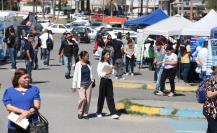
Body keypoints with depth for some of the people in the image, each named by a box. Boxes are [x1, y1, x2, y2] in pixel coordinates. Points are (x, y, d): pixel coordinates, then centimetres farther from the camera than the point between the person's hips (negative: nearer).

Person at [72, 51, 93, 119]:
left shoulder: (88, 64, 6)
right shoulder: (78, 64, -7)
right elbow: (75, 75, -4)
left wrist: (92, 81, 14)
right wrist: (74, 86, -4)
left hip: (89, 83, 5)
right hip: (81, 84, -5)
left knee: (88, 99, 4)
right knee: (83, 98, -15)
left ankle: (85, 113, 15)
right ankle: (80, 112, 5)